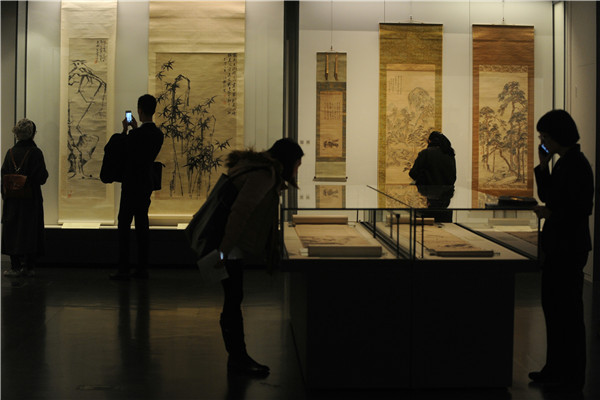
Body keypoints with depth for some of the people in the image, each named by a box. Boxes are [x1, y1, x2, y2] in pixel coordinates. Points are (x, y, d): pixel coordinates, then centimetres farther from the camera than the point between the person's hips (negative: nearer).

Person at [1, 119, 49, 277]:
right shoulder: (35, 153, -10)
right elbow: (42, 177, -13)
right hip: (31, 199, -2)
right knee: (30, 230, 5)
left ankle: (15, 267, 7)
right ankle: (29, 267, 6)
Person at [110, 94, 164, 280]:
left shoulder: (136, 134, -18)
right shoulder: (158, 134, 5)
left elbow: (122, 151, -3)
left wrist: (125, 130, 7)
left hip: (132, 186, -7)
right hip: (147, 184, 7)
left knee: (124, 225, -2)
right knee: (142, 225, 11)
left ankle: (123, 269, -3)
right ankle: (142, 267, 14)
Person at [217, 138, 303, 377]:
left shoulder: (262, 173, 16)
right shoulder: (264, 175, -17)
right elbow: (240, 210, -26)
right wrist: (223, 249, -29)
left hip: (232, 247, 10)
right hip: (228, 245, -10)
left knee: (233, 300, 13)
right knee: (233, 300, -3)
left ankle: (238, 358, 20)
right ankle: (237, 360, 5)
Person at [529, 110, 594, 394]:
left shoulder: (576, 165, -18)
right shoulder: (563, 163, 12)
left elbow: (581, 209, -23)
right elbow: (548, 197, 18)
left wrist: (551, 214, -13)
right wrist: (543, 167, 7)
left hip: (569, 248, -10)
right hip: (557, 246, 10)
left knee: (568, 310, -2)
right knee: (552, 306, 16)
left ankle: (572, 377, 8)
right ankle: (555, 369, 28)